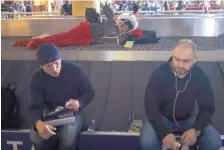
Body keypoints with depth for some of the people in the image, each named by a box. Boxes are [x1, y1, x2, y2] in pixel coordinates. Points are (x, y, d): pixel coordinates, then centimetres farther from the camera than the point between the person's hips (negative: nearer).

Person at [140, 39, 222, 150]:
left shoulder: (200, 76, -14)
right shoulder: (159, 74, -22)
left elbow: (207, 107, -8)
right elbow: (151, 106, -23)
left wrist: (196, 130, -27)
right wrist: (164, 133, -37)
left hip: (187, 119, 3)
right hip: (161, 118, -2)